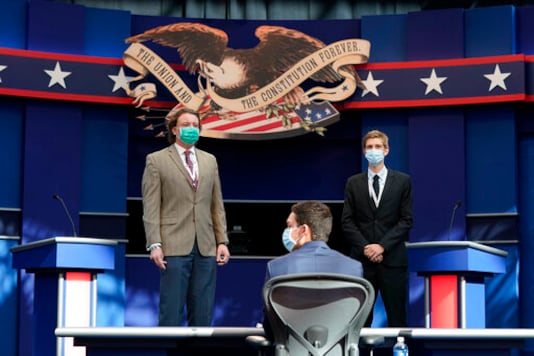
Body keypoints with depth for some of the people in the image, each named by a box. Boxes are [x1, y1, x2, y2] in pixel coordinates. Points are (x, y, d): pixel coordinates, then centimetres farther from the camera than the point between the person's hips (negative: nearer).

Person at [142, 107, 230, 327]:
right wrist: (155, 244, -12)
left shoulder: (209, 161, 17)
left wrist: (222, 241, 7)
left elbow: (217, 205, 16)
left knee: (202, 314, 5)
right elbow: (151, 208, -3)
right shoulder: (156, 160, 2)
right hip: (174, 248, -4)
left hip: (206, 248, 4)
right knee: (171, 313, -3)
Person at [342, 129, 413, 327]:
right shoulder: (353, 183, 10)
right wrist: (365, 247, -9)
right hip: (362, 259, 1)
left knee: (396, 317, 0)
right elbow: (347, 221, 5)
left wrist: (382, 246, -10)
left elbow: (406, 220, 0)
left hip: (392, 259, -1)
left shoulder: (402, 181, 6)